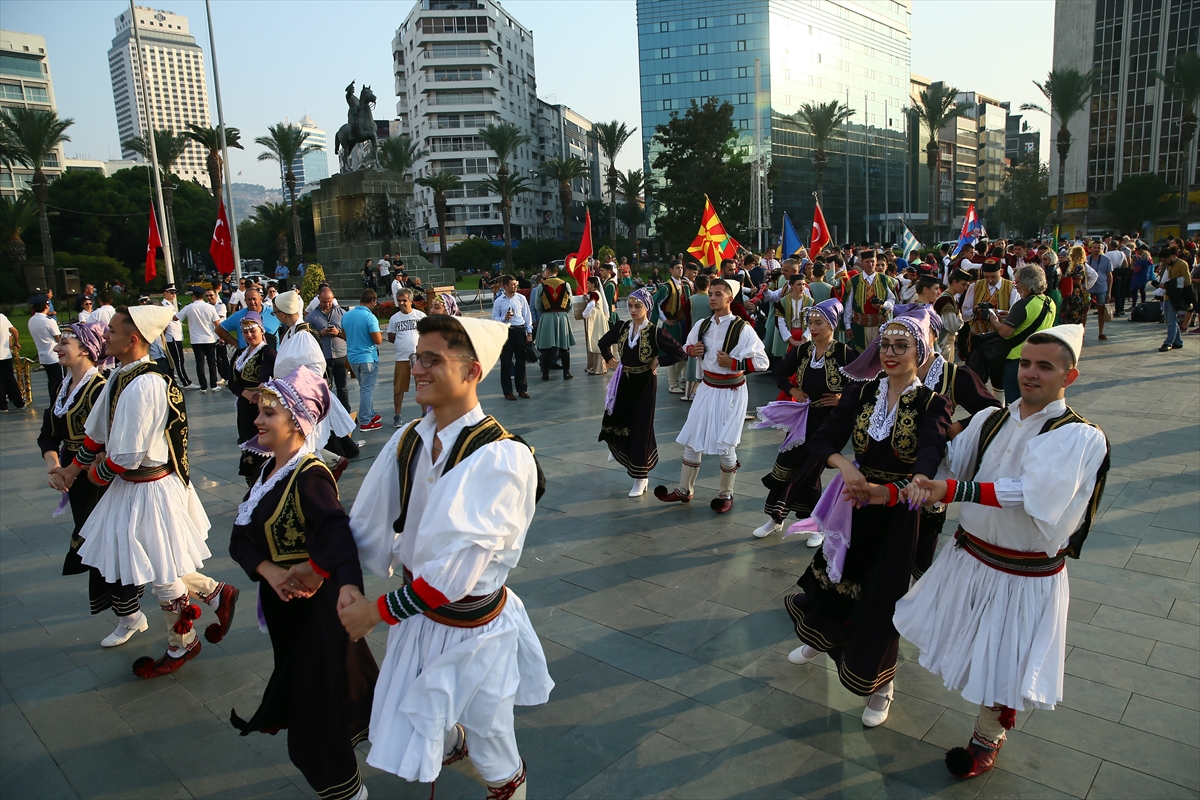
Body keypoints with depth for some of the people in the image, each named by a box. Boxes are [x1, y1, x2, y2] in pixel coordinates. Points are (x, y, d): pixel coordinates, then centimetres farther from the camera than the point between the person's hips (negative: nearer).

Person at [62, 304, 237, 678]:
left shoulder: (143, 385, -28)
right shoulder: (120, 374, 1)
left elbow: (127, 457, -25)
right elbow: (98, 429, 14)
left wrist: (98, 473, -8)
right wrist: (75, 466, 18)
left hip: (148, 490, -9)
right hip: (133, 486, 9)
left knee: (161, 576, 10)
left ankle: (181, 645, 31)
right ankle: (216, 593, 35)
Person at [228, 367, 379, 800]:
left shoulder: (310, 477, -24)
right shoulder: (269, 471, 2)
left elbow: (338, 540, -39)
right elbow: (241, 538, 0)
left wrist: (349, 594, -54)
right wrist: (270, 571, -19)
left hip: (316, 605, -9)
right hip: (281, 602, 9)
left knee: (316, 702, 4)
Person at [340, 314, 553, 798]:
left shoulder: (502, 457, -28)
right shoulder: (408, 441, -8)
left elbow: (456, 570, -28)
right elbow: (369, 527, 1)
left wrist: (379, 611, -20)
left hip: (473, 627, -5)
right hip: (418, 612, 6)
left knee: (488, 744, 18)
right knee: (410, 725, 27)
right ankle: (452, 743, 61)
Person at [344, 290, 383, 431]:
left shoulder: (346, 315, 3)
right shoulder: (370, 317, -19)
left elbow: (345, 335, 14)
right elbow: (378, 340, -19)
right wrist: (380, 334, 1)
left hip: (352, 357, 7)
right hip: (368, 358, -7)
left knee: (365, 388, 21)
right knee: (367, 389, 1)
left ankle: (370, 415, 31)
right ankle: (365, 422, 6)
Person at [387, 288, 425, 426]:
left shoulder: (420, 315, -1)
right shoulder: (394, 318, 4)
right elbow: (391, 338, 10)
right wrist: (403, 343, -1)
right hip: (401, 358, 1)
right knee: (398, 388, 4)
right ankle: (397, 416, 14)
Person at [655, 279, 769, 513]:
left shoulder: (742, 328, -15)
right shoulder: (702, 325, 2)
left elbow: (762, 362, -16)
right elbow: (688, 346, 19)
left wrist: (732, 363, -23)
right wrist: (692, 350, -3)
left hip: (731, 392, -5)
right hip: (707, 388, 6)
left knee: (725, 446, 2)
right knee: (692, 440, 10)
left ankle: (726, 494, 24)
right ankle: (684, 490, 26)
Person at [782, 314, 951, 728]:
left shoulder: (931, 405, -13)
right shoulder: (861, 394, -2)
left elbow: (927, 465, -28)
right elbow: (822, 440, -10)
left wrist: (882, 491, -46)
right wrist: (844, 465, -31)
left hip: (898, 514, -3)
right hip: (853, 506, 3)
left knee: (881, 599, 6)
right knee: (834, 578, 16)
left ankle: (880, 684, 30)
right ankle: (821, 638, 48)